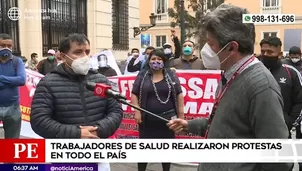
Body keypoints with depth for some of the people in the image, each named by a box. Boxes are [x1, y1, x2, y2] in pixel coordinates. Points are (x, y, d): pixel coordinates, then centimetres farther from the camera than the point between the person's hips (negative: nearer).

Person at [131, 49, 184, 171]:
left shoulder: (171, 75, 4)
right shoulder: (142, 75, 3)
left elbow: (179, 95, 4)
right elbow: (134, 94, 3)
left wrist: (181, 115, 0)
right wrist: (137, 111, -9)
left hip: (167, 118, 1)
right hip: (148, 120, 0)